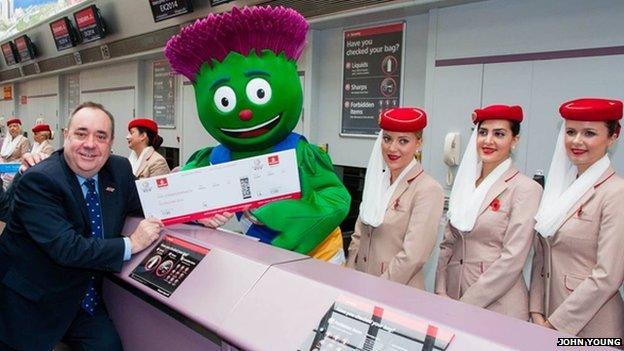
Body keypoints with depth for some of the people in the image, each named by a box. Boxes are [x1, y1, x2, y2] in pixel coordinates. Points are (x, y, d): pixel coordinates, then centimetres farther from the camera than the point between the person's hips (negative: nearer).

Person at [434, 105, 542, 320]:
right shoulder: (464, 182, 6)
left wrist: (466, 304, -15)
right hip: (452, 298, 5)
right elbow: (448, 244, 8)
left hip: (497, 305, -5)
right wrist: (441, 293, -2)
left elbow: (512, 259, -15)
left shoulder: (525, 189, -10)